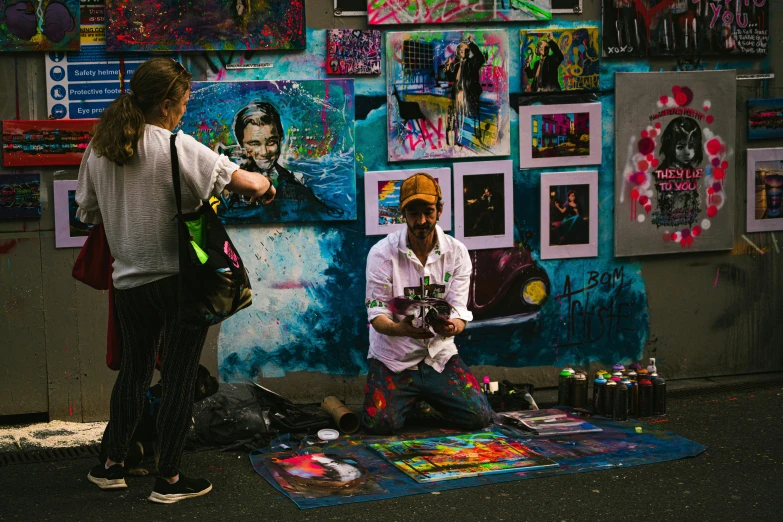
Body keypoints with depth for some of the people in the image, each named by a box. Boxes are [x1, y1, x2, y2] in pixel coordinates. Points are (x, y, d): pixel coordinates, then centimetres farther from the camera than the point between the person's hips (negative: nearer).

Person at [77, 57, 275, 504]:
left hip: (130, 279, 6)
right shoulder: (178, 148, -16)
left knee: (134, 370, 21)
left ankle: (112, 465, 29)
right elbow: (244, 182, -17)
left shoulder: (100, 149, 2)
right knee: (180, 378, 6)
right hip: (181, 278, -6)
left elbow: (88, 211, 11)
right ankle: (170, 480, 13)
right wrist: (266, 187, 5)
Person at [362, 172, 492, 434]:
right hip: (393, 357, -2)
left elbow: (460, 314, -8)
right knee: (381, 423, -22)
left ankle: (428, 395, 19)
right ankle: (411, 397, 15)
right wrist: (402, 329, -37)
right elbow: (377, 316, -13)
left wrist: (451, 326, -35)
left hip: (439, 354, 2)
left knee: (479, 417, -14)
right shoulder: (382, 253, -10)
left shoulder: (457, 253, -3)